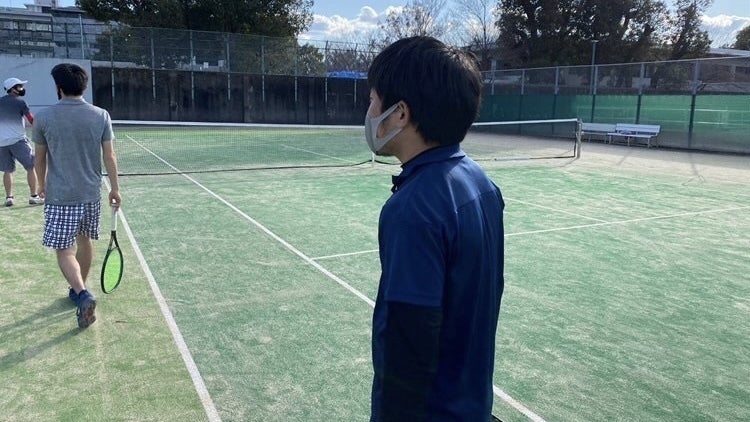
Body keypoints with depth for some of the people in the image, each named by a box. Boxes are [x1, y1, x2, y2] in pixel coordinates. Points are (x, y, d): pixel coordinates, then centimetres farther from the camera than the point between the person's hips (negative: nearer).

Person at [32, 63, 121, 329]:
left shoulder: (44, 117, -8)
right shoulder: (101, 116, -4)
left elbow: (40, 158, 4)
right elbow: (109, 156, -2)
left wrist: (42, 184, 20)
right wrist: (115, 188, 7)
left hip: (60, 196, -3)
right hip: (91, 194, 3)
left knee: (64, 250, 2)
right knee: (84, 241, 19)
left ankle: (82, 294, -18)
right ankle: (79, 290, 34)